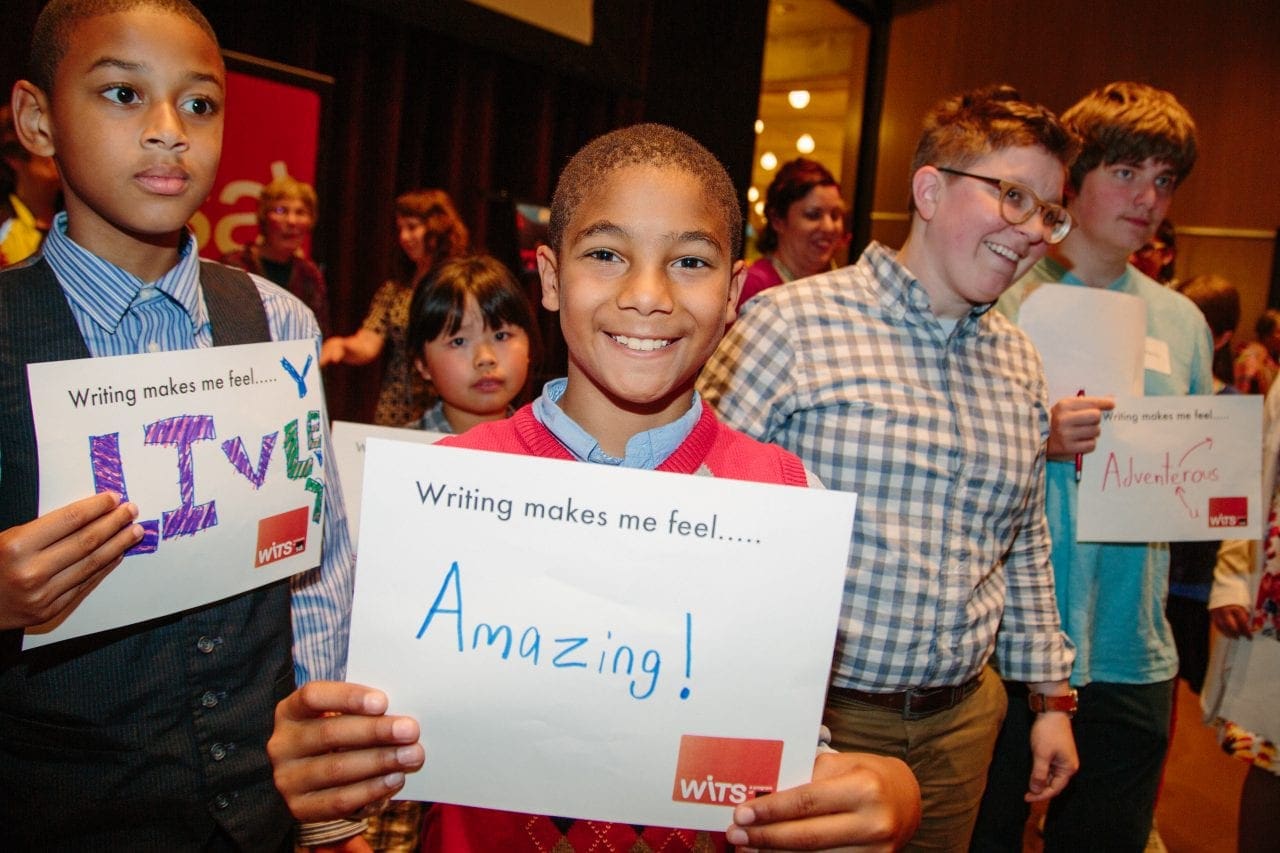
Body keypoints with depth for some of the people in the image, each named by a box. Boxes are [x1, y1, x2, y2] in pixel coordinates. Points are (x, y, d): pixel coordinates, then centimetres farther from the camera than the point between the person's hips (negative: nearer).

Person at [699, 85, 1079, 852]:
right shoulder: (795, 322, -14)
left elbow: (1025, 546, 15)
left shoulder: (1019, 364, 7)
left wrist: (1052, 696, 16)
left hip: (962, 720, 6)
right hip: (812, 718, -6)